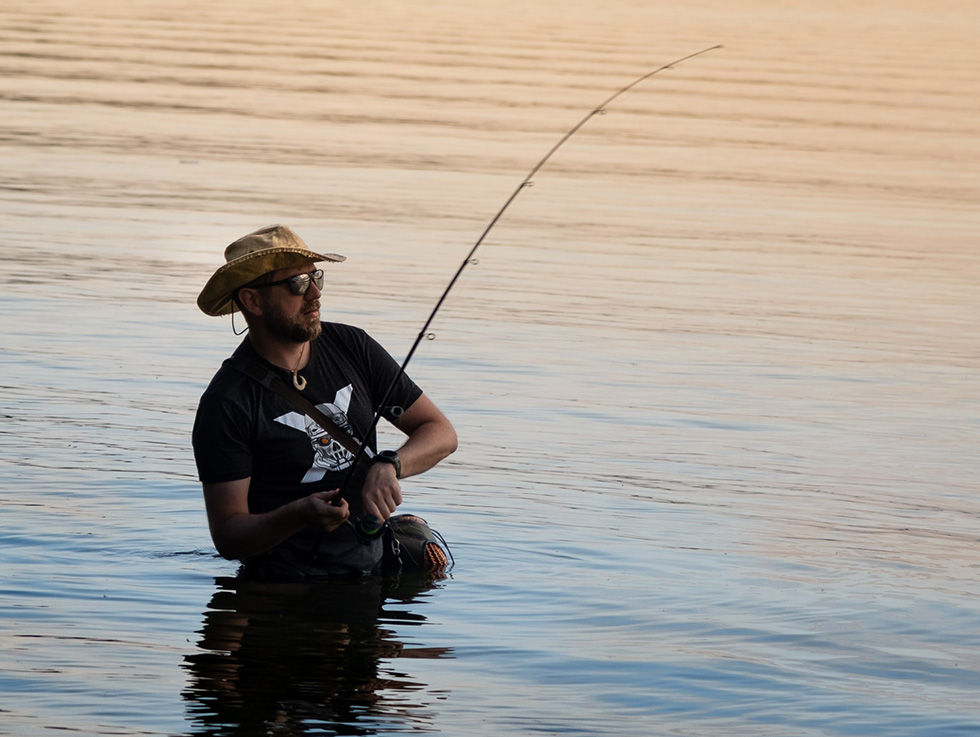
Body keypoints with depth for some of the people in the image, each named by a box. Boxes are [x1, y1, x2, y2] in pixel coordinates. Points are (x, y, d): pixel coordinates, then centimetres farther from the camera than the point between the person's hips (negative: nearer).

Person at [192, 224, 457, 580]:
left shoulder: (352, 347, 7)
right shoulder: (226, 403, -8)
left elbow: (440, 431, 9)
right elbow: (227, 536, -9)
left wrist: (388, 465, -12)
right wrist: (300, 515, -28)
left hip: (373, 564, 5)